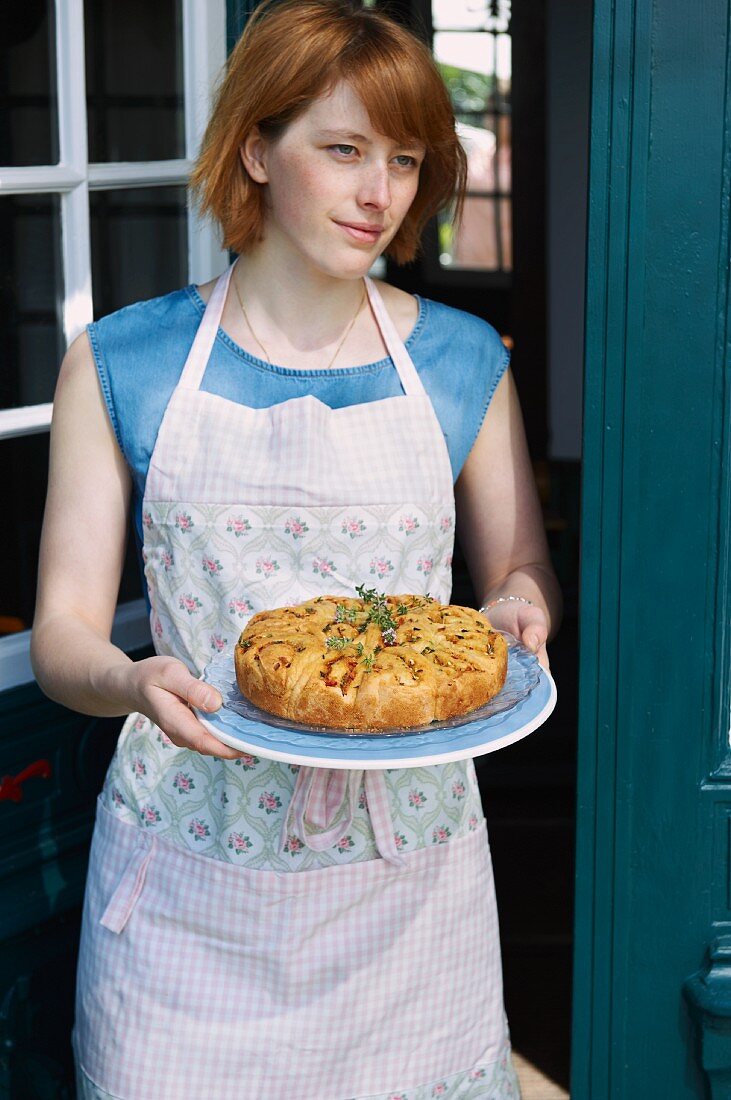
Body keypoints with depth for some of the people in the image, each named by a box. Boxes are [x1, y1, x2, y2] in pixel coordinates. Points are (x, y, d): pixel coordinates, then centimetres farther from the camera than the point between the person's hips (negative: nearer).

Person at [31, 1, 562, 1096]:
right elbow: (64, 627, -3)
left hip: (406, 865, 1)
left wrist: (516, 613, -12)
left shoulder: (463, 361, 4)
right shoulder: (121, 365, -1)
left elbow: (525, 574, 12)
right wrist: (132, 682, -25)